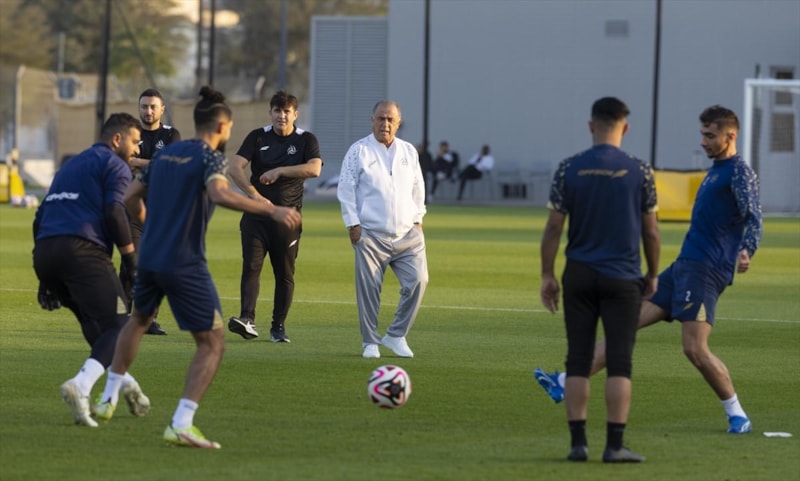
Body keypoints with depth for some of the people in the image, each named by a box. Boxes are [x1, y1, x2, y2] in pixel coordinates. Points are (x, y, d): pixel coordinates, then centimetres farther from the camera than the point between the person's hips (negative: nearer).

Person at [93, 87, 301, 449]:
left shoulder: (164, 154, 12)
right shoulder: (210, 158, -9)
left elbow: (131, 198, 18)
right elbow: (220, 194, -30)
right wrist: (272, 210, -31)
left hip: (149, 259, 7)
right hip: (186, 265, -7)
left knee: (139, 319, 34)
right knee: (212, 344, -2)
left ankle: (108, 400, 41)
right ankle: (181, 424, -17)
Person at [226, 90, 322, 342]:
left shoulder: (306, 140, 3)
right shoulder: (258, 137, 4)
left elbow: (314, 169, -15)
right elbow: (235, 167, -8)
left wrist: (279, 171, -18)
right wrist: (254, 194, -21)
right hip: (256, 214, 0)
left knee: (285, 274, 3)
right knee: (251, 266, -13)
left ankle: (279, 326, 11)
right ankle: (247, 319, -22)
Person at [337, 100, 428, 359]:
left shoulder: (409, 152, 13)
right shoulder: (359, 151, 0)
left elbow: (418, 188, 22)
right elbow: (346, 189, -1)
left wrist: (418, 219, 14)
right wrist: (353, 224, -7)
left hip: (407, 233, 4)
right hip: (371, 235, -4)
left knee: (417, 280, -8)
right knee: (368, 288, -4)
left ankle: (396, 335, 7)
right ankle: (370, 342, 8)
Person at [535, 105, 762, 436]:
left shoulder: (740, 173, -7)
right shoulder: (715, 171, 20)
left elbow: (753, 219, -19)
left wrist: (745, 252, -37)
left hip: (704, 270, -9)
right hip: (683, 267, 9)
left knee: (695, 348, -16)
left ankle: (737, 416, -1)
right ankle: (567, 384, 3)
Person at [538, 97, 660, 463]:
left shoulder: (569, 170, -2)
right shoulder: (639, 172, -3)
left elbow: (554, 227, -1)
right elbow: (650, 231, 3)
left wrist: (547, 275, 7)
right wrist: (652, 275, 16)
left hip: (579, 275, 1)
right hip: (623, 278, -1)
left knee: (578, 361, 6)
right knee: (620, 364, 1)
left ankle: (578, 442, 4)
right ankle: (615, 446, -3)